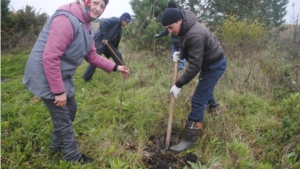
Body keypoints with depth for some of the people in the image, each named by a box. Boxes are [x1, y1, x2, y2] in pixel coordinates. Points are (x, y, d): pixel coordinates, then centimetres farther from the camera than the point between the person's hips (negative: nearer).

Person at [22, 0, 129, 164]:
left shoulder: (85, 25, 7)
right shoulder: (66, 20, -25)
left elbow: (92, 56, 14)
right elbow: (50, 57, -29)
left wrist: (115, 67, 9)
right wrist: (58, 91, -25)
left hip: (62, 75, 10)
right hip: (47, 76, -10)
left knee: (70, 109, 20)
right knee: (62, 117, 3)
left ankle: (57, 144, 42)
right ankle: (72, 155, 23)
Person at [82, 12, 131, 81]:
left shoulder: (119, 27, 18)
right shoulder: (115, 20, -10)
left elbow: (115, 40, 19)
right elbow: (103, 23, -24)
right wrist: (104, 37, -23)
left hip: (107, 42, 9)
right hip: (100, 40, -9)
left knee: (117, 54, 11)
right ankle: (86, 78, 4)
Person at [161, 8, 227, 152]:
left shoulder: (194, 34, -34)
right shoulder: (184, 29, -4)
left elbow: (194, 66, -33)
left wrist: (179, 85, -29)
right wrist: (180, 54, -10)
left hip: (215, 65, -10)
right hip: (208, 63, 10)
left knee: (198, 99, -12)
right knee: (205, 89, 30)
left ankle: (189, 139, -4)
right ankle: (214, 108, 60)